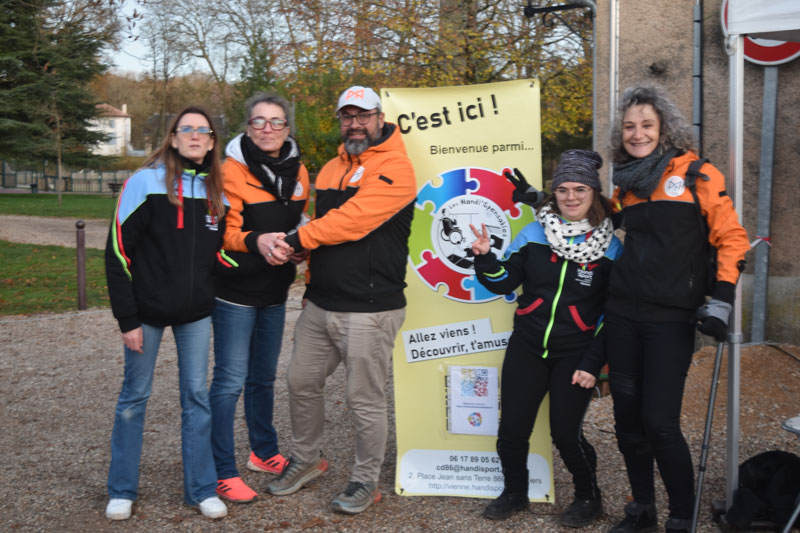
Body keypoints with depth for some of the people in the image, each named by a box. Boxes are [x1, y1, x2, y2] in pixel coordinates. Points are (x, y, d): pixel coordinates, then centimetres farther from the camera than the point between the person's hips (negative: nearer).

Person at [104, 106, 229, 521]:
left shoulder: (217, 191, 6)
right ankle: (121, 491, 22)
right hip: (147, 310, -4)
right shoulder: (146, 183, -9)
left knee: (197, 396, 8)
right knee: (134, 397, 7)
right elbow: (118, 252, -10)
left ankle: (201, 489, 19)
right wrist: (127, 318, -12)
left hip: (196, 313, 4)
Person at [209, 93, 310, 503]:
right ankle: (222, 472, 8)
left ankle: (264, 452, 36)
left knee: (263, 376, 20)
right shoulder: (232, 169, -12)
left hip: (274, 291, 7)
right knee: (230, 380, -4)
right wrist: (256, 241, -35)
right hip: (235, 291, -6)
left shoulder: (297, 171, 6)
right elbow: (224, 232, -18)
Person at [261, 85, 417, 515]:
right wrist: (312, 276, 8)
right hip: (320, 303, 7)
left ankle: (365, 481, 20)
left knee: (365, 399, 3)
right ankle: (306, 459, 36)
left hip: (369, 309, -7)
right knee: (301, 382, 15)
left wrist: (298, 239, -16)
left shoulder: (394, 168, -10)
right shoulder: (331, 169, 15)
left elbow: (352, 220, -20)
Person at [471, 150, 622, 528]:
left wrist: (592, 364, -7)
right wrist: (485, 258, -16)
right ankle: (514, 492, 29)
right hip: (527, 348, 3)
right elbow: (504, 282, 4)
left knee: (566, 434, -3)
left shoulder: (610, 247, -3)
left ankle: (588, 497, 24)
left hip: (575, 355, -2)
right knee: (512, 429, 3)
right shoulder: (533, 235, 1)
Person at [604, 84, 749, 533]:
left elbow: (731, 238, -5)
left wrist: (721, 300, -12)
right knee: (627, 418, 9)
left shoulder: (696, 172, -3)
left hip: (671, 318, -5)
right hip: (623, 314, 5)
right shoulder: (626, 183, 12)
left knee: (659, 422, -8)